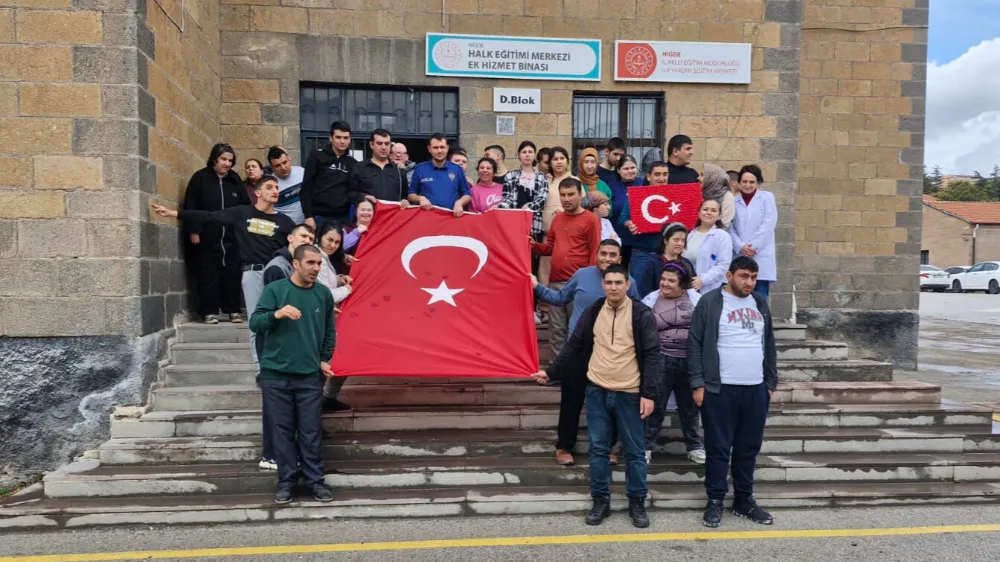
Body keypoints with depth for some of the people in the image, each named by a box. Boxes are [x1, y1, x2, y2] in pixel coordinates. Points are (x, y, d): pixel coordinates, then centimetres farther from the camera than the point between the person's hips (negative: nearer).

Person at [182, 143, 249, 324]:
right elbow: (191, 207, -4)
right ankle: (210, 311, 8)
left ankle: (233, 310, 13)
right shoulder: (200, 178, 0)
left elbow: (245, 206, 12)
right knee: (208, 274, 1)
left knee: (232, 273, 4)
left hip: (231, 237, 3)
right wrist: (193, 231, -10)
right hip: (207, 237, -3)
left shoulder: (235, 180, 10)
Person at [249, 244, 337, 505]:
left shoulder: (324, 294, 3)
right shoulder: (275, 289, -4)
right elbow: (255, 324, -10)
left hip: (310, 376, 1)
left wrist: (325, 359, 9)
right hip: (275, 375, -1)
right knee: (282, 430, 6)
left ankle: (315, 480, 15)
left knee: (311, 431, 4)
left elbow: (329, 330, 15)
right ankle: (286, 480, 18)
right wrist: (276, 314, -28)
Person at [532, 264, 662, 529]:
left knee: (634, 450, 8)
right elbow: (574, 347, 12)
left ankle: (637, 502, 23)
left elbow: (652, 355, -8)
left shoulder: (641, 314, -7)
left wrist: (649, 394, -14)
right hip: (596, 392, 3)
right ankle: (600, 501, 22)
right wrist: (551, 371, 10)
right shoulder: (593, 312, 4)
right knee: (598, 449, 9)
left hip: (629, 394, -3)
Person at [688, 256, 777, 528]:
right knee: (718, 448, 3)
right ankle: (715, 501, 15)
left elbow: (769, 345, 18)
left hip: (756, 389, 5)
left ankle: (744, 500, 26)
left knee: (749, 448, 13)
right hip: (720, 389, -5)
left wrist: (771, 382, 14)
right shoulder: (709, 302, -6)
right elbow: (695, 344, -8)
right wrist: (698, 383, -12)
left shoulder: (760, 303, 12)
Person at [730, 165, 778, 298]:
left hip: (761, 258, -2)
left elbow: (768, 225, -2)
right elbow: (730, 228, 5)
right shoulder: (733, 201, 12)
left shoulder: (767, 197, 8)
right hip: (739, 259, 2)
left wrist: (753, 247, -9)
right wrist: (740, 247, -11)